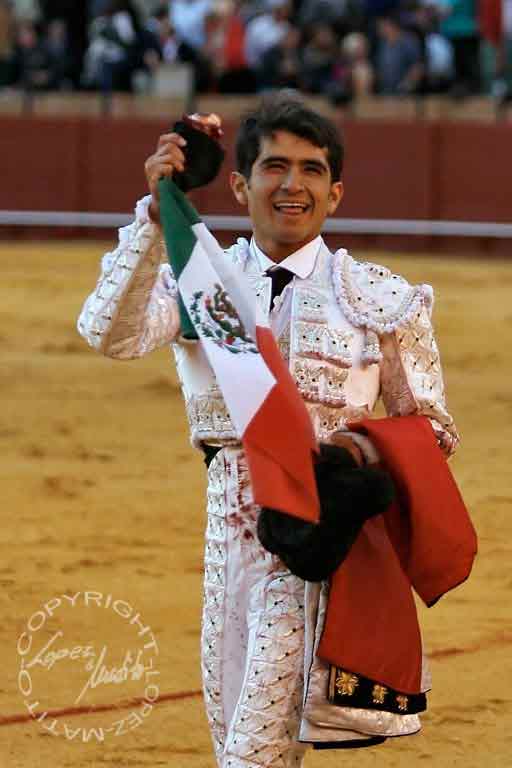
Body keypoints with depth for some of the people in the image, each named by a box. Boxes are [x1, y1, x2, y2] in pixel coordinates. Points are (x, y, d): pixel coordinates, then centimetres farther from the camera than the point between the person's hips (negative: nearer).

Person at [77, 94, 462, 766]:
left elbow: (433, 430, 9)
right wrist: (157, 213, -25)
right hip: (233, 525, 4)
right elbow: (111, 333, -16)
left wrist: (368, 447, -13)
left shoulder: (377, 298, 0)